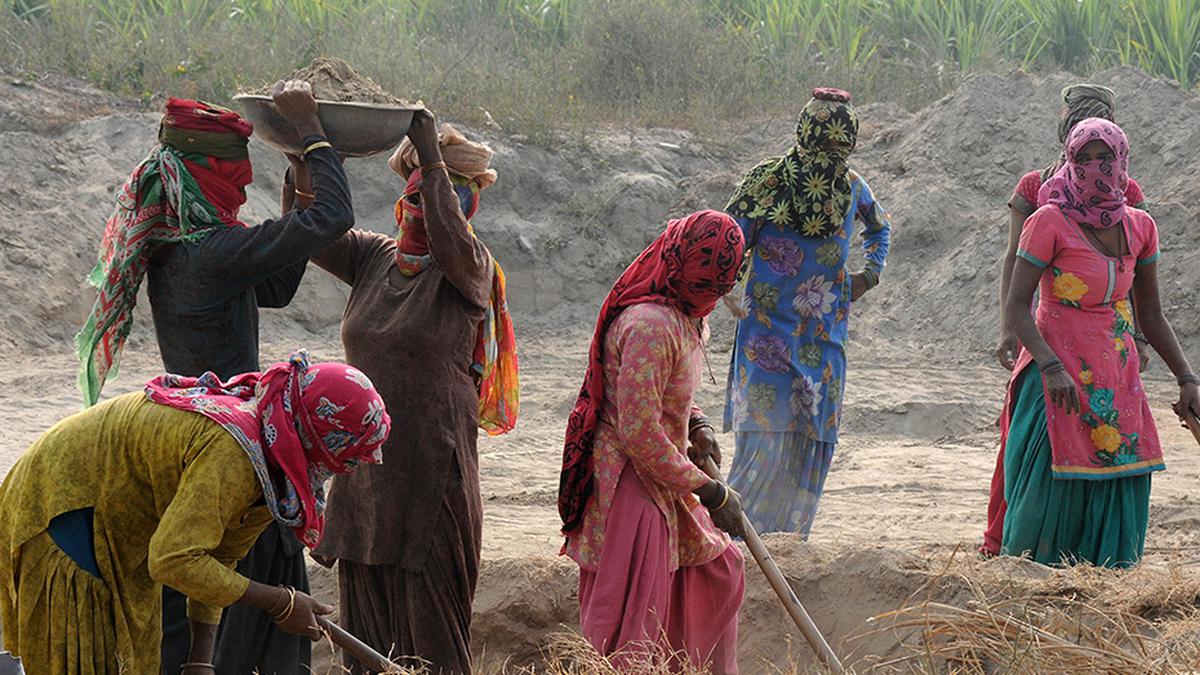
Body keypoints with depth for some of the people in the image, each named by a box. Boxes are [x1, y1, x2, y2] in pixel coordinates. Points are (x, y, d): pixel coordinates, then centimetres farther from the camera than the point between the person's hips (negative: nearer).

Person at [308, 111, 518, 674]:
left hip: (432, 473, -6)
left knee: (430, 630, -4)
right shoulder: (375, 258, 11)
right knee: (366, 626, 8)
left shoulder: (470, 270, -6)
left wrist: (431, 152, -21)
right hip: (365, 470, 6)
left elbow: (451, 241, -27)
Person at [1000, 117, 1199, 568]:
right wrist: (1052, 367, -25)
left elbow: (1151, 318, 16)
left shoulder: (1139, 227, 8)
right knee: (1051, 495, -7)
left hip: (1117, 380, 5)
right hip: (1059, 375, -5)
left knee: (1117, 497, 2)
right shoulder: (1050, 222, -7)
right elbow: (1016, 307, -12)